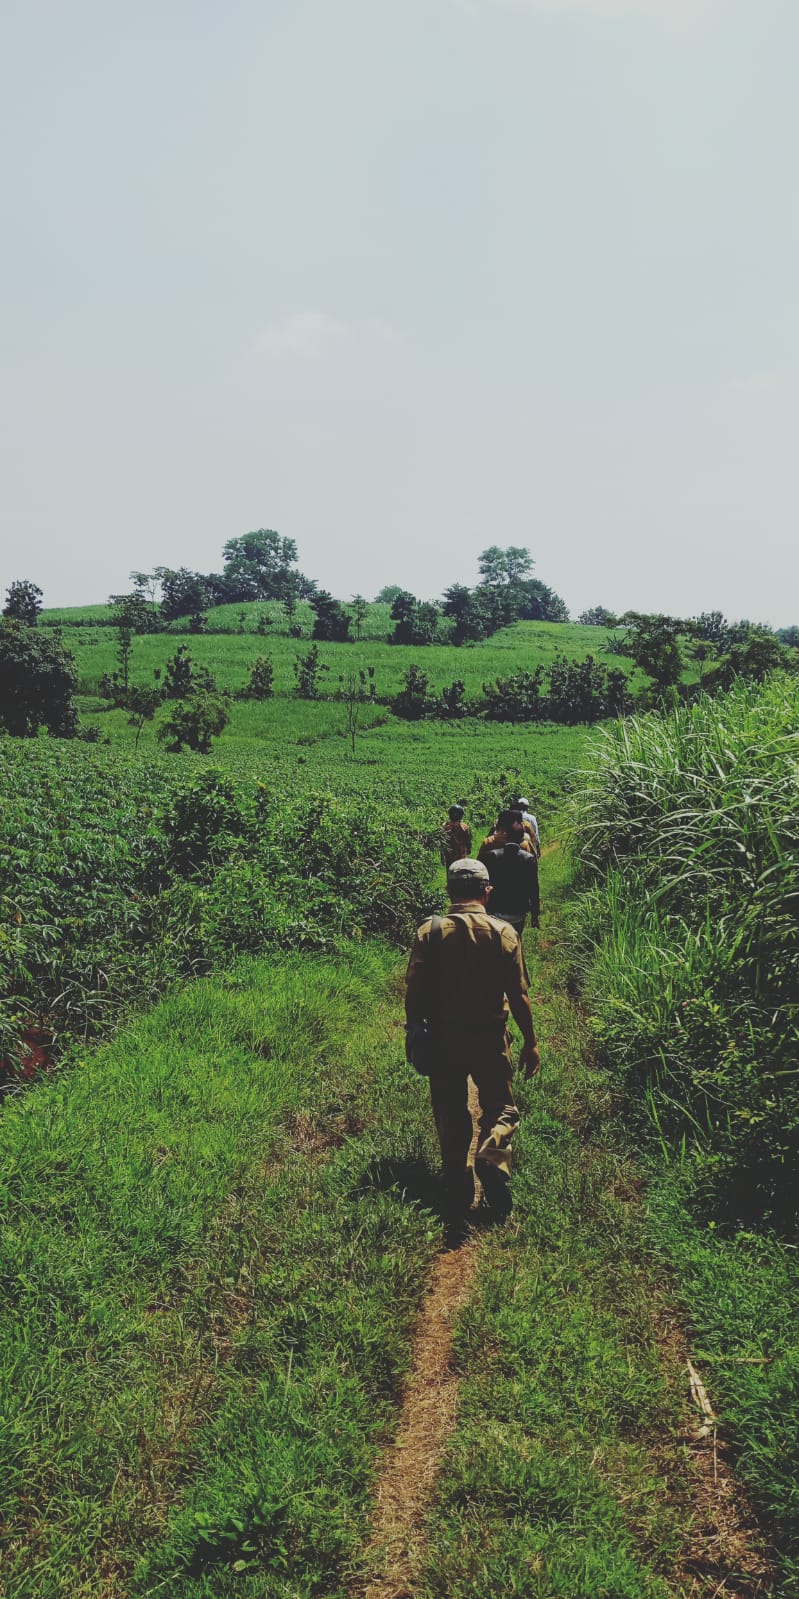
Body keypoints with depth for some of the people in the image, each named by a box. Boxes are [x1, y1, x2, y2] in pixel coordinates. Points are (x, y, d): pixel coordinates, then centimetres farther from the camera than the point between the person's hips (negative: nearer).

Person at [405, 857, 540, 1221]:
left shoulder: (430, 931, -6)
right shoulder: (503, 932, -9)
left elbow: (414, 991, -6)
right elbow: (518, 995, -7)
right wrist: (530, 1042, 4)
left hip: (443, 1038, 1)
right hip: (489, 1038, -1)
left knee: (451, 1116, 15)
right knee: (500, 1109, 14)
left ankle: (457, 1194, 15)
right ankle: (492, 1157, -15)